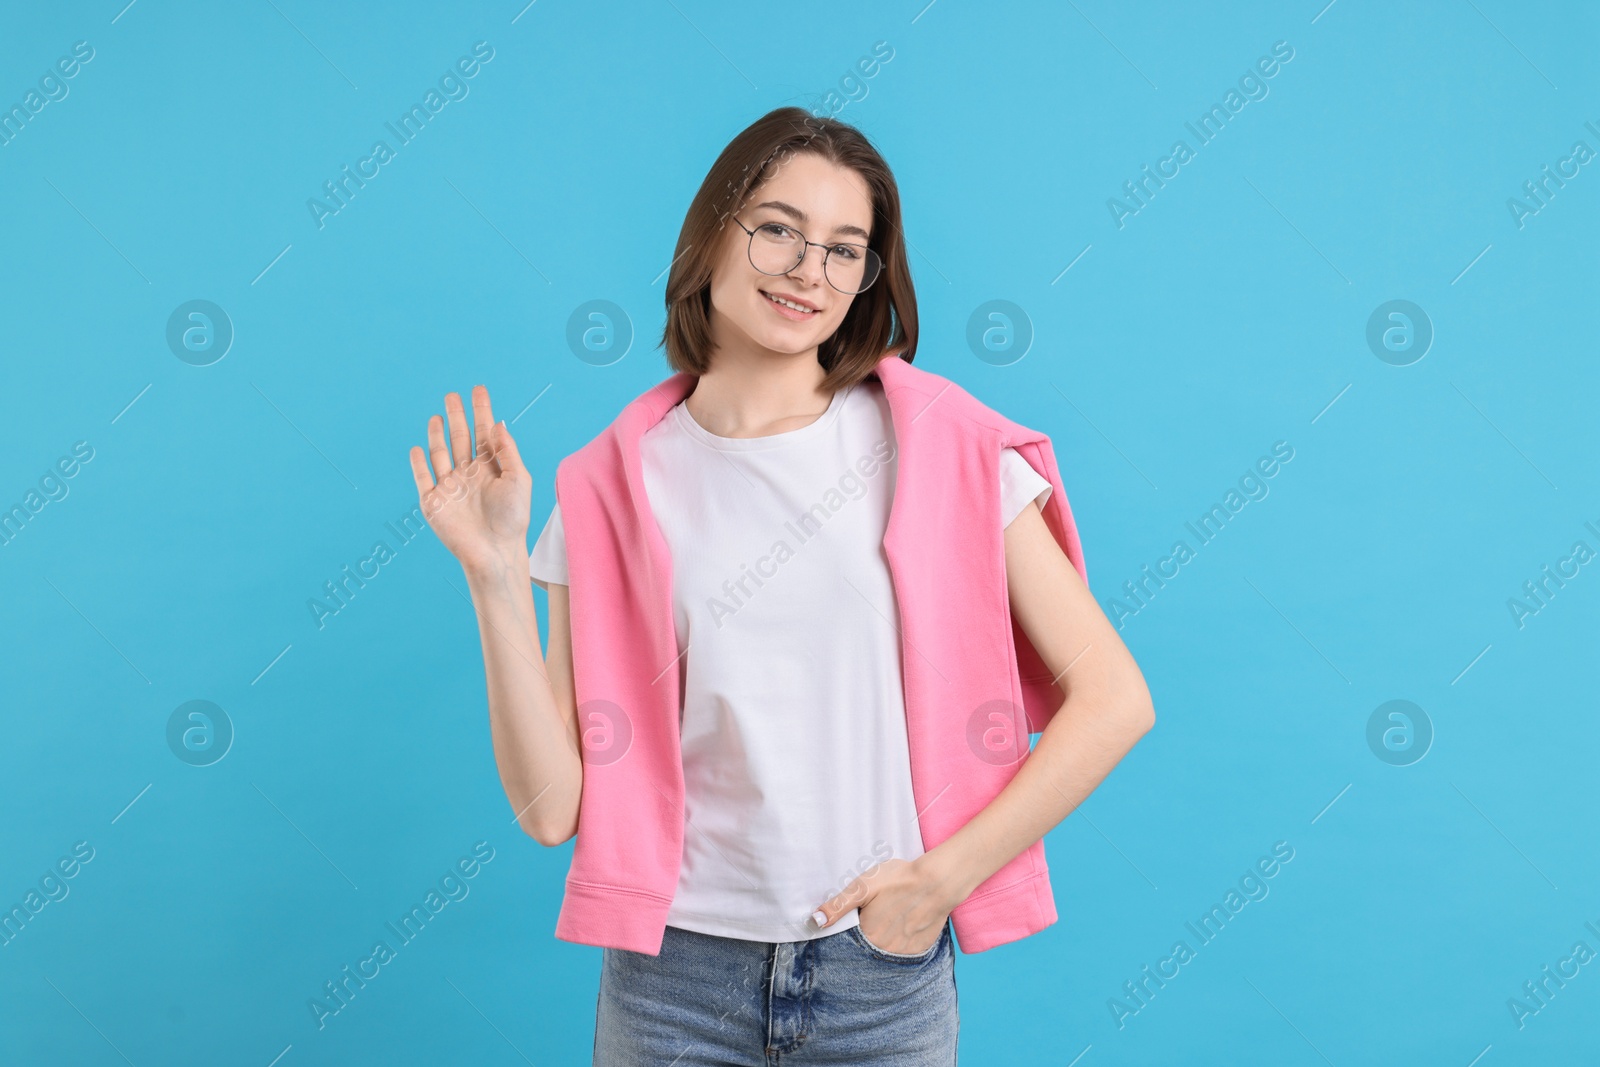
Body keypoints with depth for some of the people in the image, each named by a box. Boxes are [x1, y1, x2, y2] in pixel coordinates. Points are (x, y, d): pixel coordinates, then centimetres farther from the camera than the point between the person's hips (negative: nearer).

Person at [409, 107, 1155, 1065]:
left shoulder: (937, 444, -5)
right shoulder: (611, 491, -1)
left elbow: (1115, 699, -7)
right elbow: (552, 805, -5)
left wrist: (945, 877, -9)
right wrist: (496, 572, -12)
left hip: (885, 973, 0)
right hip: (673, 978, 1)